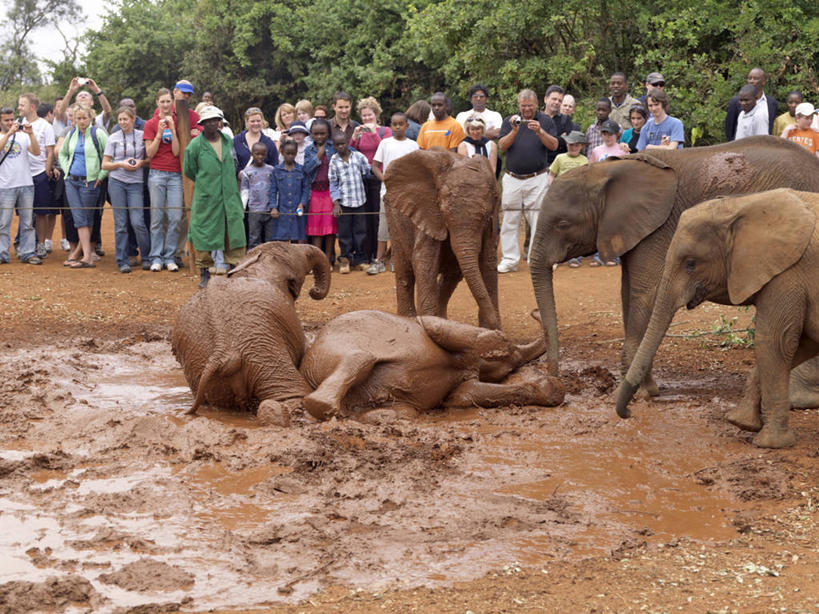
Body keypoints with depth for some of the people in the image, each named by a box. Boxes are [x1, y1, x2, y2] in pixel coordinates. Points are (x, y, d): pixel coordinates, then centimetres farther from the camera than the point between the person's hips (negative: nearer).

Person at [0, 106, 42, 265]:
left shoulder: (23, 136, 9)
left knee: (28, 222, 5)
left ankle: (28, 253, 10)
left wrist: (31, 134, -15)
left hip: (26, 185, 2)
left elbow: (36, 152, -4)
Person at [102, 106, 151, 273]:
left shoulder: (142, 136, 5)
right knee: (120, 223, 1)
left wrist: (141, 162, -8)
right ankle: (123, 261, 7)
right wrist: (121, 164, -8)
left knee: (138, 222, -9)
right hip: (116, 182, 1)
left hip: (135, 183, -1)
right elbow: (105, 165, 7)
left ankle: (147, 258, 9)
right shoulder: (113, 138, 7)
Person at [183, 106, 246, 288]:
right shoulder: (195, 145, -7)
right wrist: (204, 183, 8)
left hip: (230, 197, 4)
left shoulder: (229, 141, 7)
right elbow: (189, 171, 4)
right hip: (205, 198, -4)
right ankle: (204, 273, 13)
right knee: (204, 234, 2)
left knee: (235, 233, 2)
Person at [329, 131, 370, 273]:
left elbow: (368, 173, 9)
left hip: (359, 200, 1)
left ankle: (361, 259, 17)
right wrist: (336, 203, -7)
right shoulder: (334, 160, -1)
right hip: (343, 202, -1)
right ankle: (345, 259, 13)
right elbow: (333, 183, -1)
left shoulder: (359, 156, -1)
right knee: (344, 232, 3)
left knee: (360, 230, 6)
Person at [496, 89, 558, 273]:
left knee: (539, 220, -5)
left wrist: (540, 131, -18)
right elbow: (502, 146, -1)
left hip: (537, 179, -2)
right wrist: (514, 131, -16)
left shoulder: (545, 121, 7)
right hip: (512, 178, 2)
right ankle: (510, 260, 6)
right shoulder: (509, 121, 10)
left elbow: (554, 145, -3)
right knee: (510, 220, 1)